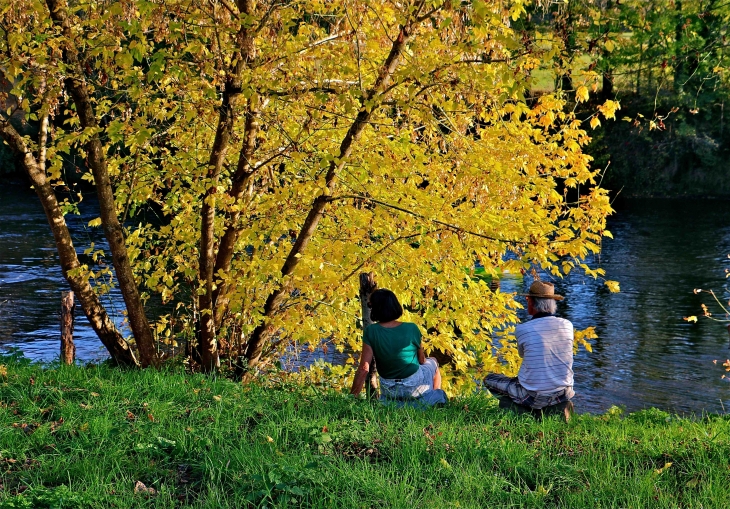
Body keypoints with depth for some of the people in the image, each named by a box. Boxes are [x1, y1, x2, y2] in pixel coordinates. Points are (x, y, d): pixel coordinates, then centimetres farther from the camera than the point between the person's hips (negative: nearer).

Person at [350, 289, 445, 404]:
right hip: (415, 386, -2)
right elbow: (422, 360, -1)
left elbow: (363, 368, -18)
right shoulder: (411, 329, -16)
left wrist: (352, 396, -12)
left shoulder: (370, 332, -17)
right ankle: (434, 398, 20)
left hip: (389, 391, 2)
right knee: (432, 362, 31)